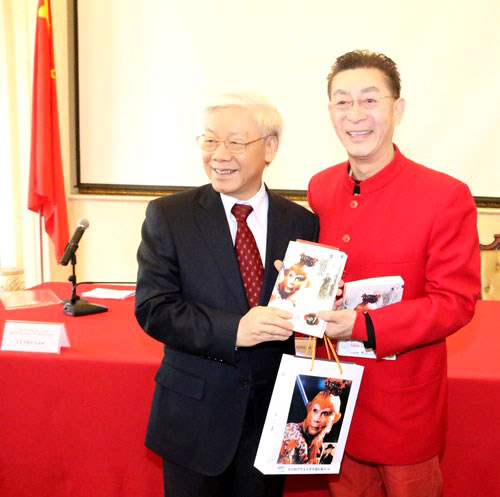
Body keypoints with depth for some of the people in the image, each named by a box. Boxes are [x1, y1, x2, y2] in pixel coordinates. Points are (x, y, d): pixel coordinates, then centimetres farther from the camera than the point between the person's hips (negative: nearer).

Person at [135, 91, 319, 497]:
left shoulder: (303, 223, -1)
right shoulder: (168, 215, -5)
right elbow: (153, 308, -12)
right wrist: (233, 330, -25)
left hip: (273, 415, 2)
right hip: (195, 416, -1)